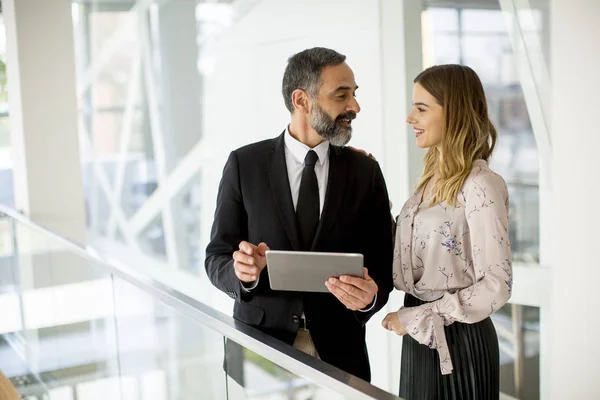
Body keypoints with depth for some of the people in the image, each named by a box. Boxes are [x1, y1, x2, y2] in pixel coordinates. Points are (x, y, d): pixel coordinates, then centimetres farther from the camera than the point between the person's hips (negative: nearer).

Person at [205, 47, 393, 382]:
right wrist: (244, 273, -25)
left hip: (338, 350, 1)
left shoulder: (365, 171, -1)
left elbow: (382, 267, 0)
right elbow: (217, 258, -3)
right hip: (259, 346, -1)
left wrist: (371, 295, -23)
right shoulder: (245, 164, -5)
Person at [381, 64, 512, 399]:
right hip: (421, 334, 8)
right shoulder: (433, 176, 6)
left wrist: (417, 317, -17)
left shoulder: (480, 186, -19)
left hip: (458, 338, -8)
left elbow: (496, 285, -20)